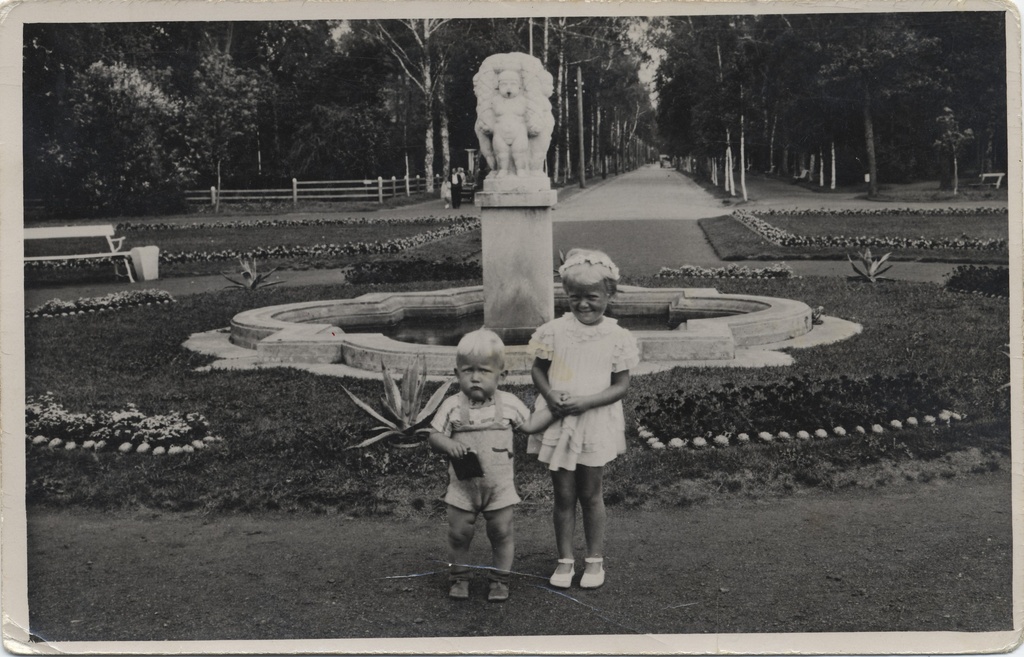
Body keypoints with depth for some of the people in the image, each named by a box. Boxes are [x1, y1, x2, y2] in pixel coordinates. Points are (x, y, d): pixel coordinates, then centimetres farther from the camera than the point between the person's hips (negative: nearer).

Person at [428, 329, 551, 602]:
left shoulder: (509, 403, -2)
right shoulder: (452, 406, -8)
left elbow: (529, 425, 13)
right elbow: (434, 436, -8)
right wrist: (449, 445, -28)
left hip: (499, 486, 1)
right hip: (462, 486, 0)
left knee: (501, 533, 7)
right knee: (459, 533, 6)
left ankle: (500, 579, 23)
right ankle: (459, 577, 25)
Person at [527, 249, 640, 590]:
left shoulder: (617, 338, -8)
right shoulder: (554, 331, -5)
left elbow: (621, 385, -6)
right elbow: (538, 368, 6)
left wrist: (586, 402, -19)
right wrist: (549, 394, -14)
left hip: (595, 423, -1)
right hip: (557, 421, 1)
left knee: (590, 494, 10)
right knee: (563, 495, 8)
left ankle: (595, 559, 24)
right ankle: (565, 560, 20)